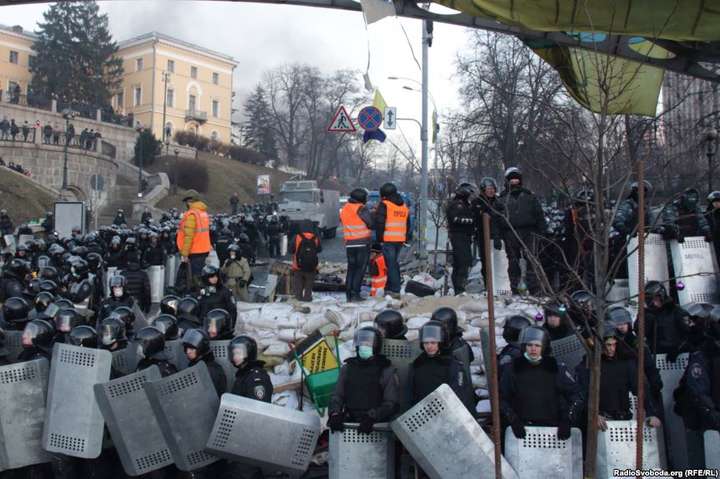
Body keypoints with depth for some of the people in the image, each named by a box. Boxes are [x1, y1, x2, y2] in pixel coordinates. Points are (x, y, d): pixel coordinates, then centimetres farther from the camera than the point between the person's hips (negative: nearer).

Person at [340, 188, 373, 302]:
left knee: (351, 268, 13)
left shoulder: (344, 209, 9)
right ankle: (355, 294, -5)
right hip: (363, 244, -6)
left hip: (349, 244, 6)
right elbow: (371, 224, -10)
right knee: (360, 269, -1)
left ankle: (348, 294, 11)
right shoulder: (362, 209, -13)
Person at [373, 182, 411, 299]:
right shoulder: (404, 206, 16)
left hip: (388, 239, -7)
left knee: (391, 264, -5)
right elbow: (407, 224, 21)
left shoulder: (384, 205, -7)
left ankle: (395, 290, -8)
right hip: (400, 239, 7)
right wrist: (407, 238, 25)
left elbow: (379, 222, -12)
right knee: (394, 263, 16)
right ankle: (389, 288, 22)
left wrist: (379, 237, -4)